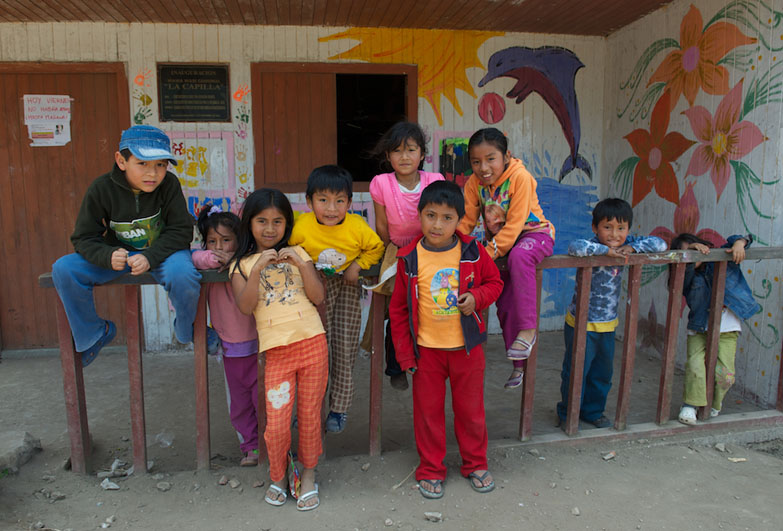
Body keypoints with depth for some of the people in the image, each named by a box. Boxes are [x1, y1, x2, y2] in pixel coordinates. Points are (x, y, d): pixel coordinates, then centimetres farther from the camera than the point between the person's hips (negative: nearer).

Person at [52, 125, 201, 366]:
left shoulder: (169, 184, -15)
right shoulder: (101, 189, -12)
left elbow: (181, 230, -14)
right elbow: (84, 238, -7)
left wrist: (150, 257, -28)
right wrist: (108, 256, -29)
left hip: (162, 251, -2)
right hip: (119, 254, 3)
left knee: (182, 274, -36)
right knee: (63, 269, -17)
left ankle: (187, 332, -2)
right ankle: (92, 335, 7)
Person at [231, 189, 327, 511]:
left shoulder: (297, 254, 10)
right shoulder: (241, 265, 8)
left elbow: (318, 297, 0)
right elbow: (245, 307, -8)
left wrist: (300, 263, -10)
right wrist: (258, 268, -15)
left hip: (313, 343, 1)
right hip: (277, 351, -1)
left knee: (310, 416, 8)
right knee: (276, 425, -3)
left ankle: (309, 474, 31)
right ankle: (278, 476, 25)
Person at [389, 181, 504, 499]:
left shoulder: (472, 252, -7)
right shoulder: (409, 259, -9)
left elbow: (494, 282, 8)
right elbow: (398, 309, -2)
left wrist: (477, 297, -15)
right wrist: (404, 353, -2)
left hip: (467, 346, 1)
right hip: (426, 349, 0)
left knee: (471, 409, 15)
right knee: (428, 411, 12)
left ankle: (475, 464, 37)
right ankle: (430, 470, 32)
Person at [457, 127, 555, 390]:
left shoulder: (520, 177, -23)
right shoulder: (474, 183, -7)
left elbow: (515, 224, -26)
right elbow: (467, 219, -4)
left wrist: (491, 252, -32)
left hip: (533, 233, -5)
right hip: (498, 239, 5)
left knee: (519, 256, -40)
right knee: (505, 305, 2)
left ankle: (527, 329, -31)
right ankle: (519, 364, 19)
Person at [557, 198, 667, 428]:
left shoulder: (626, 245, -1)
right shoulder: (594, 247, -19)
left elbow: (660, 244, -1)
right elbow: (575, 247, -40)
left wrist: (632, 248, -16)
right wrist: (606, 250, -35)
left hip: (608, 324, 6)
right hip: (581, 323, -6)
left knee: (602, 374, 19)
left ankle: (593, 411, 39)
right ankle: (567, 414, 24)